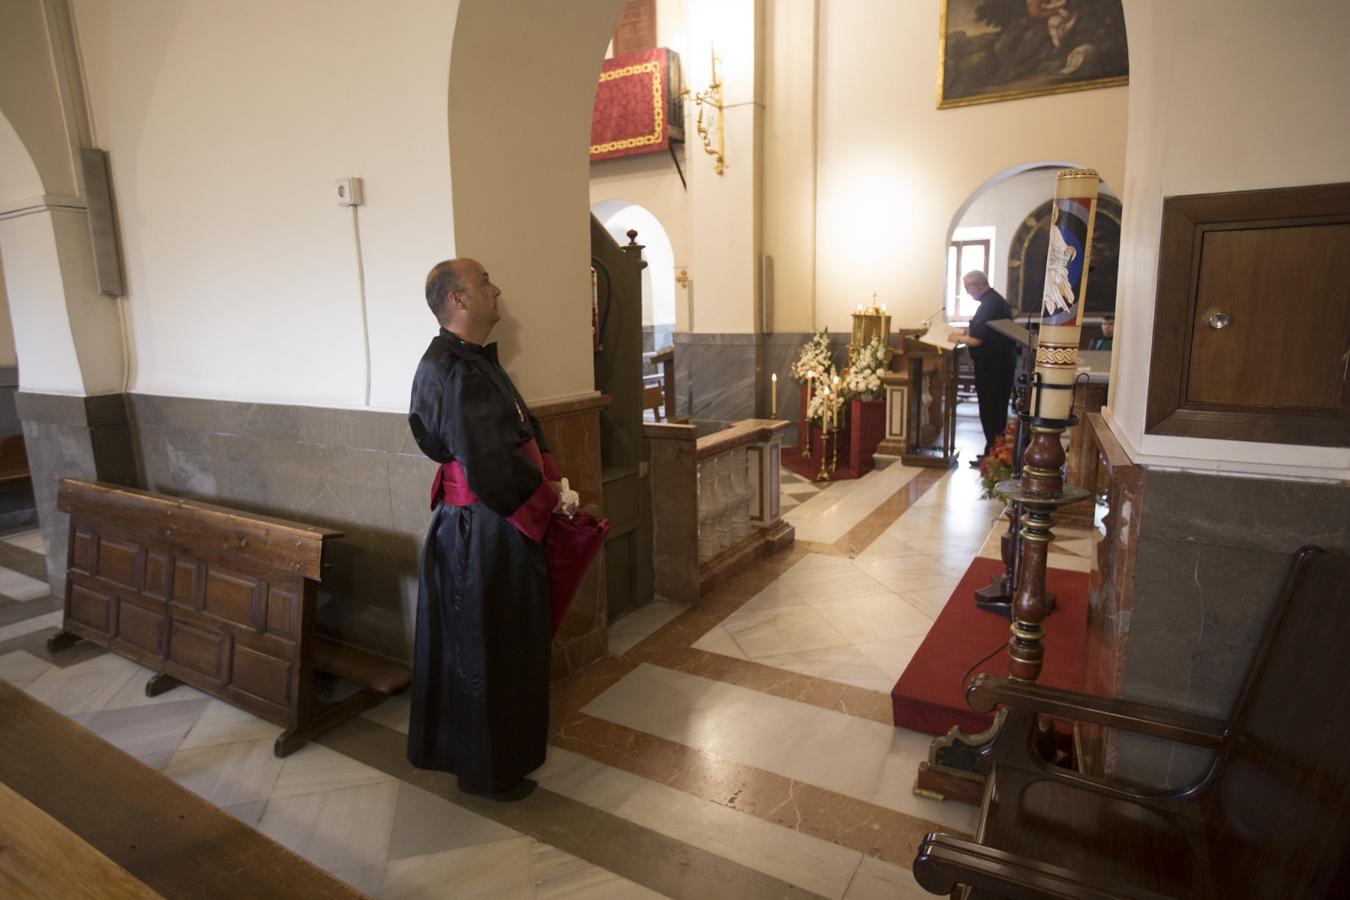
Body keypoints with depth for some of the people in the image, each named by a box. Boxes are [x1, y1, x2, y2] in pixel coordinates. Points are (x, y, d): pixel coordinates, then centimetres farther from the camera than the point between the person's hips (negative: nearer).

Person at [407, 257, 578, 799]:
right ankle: (487, 769, 28)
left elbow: (523, 429, 13)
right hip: (482, 534, -10)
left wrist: (552, 480, 0)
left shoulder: (477, 360, 10)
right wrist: (549, 496, -11)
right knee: (486, 651, 7)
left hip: (495, 525, 10)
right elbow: (490, 462, -26)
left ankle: (453, 747, 44)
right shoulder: (452, 371, -22)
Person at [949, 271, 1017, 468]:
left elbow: (978, 340, -21)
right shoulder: (996, 300, 14)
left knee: (990, 412, -3)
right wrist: (965, 333, 10)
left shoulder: (989, 305, -19)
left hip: (992, 365, -10)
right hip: (1002, 362, 10)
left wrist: (958, 338, -5)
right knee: (997, 410, 15)